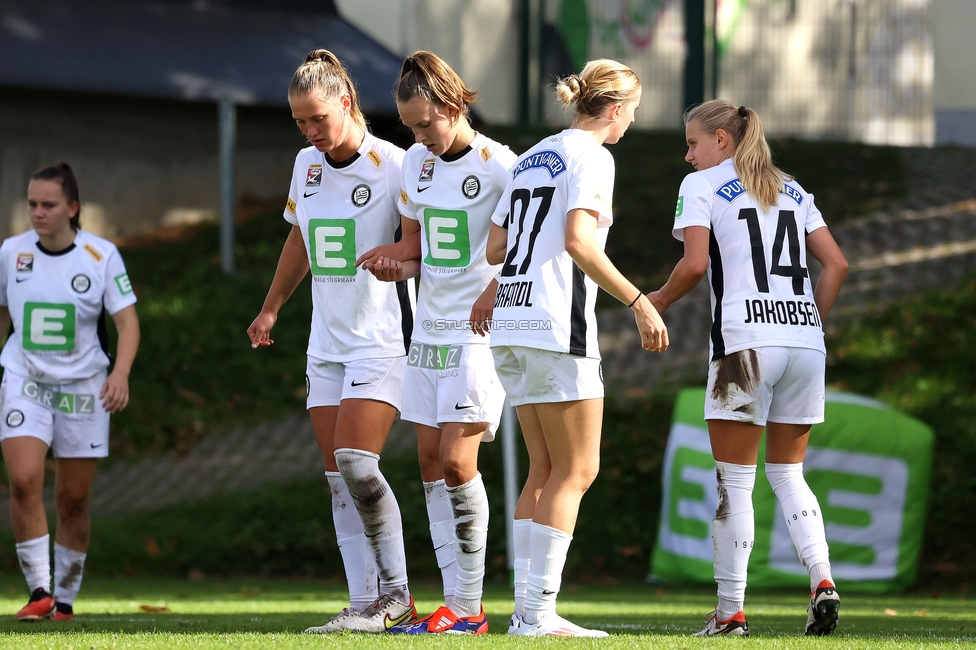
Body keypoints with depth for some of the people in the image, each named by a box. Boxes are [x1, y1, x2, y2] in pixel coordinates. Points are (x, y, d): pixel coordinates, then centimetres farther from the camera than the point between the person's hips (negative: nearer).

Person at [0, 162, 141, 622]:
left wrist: (120, 373, -24)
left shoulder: (101, 256, -7)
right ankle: (39, 590, -16)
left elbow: (128, 322, -7)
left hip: (82, 388, -1)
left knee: (73, 500, 4)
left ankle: (65, 598, 19)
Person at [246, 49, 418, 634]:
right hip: (327, 341, 7)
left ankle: (396, 592, -6)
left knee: (356, 463, -18)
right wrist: (272, 308, 27)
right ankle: (369, 605, 2)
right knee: (339, 477, 1)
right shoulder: (307, 165, 9)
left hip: (382, 340, -7)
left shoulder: (394, 166, -12)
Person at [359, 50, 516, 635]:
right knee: (431, 461, 3)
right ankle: (456, 599, 6)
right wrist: (397, 268, -2)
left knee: (457, 460, -13)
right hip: (430, 325, 7)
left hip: (479, 330, -7)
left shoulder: (497, 164, -12)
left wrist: (496, 292, -21)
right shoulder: (416, 164, 9)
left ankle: (467, 607, -8)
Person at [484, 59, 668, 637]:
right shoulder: (591, 156, -7)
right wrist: (639, 302, -18)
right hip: (557, 327, -9)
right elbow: (579, 243, -20)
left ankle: (528, 607, 8)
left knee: (546, 470, 12)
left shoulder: (533, 157, 18)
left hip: (512, 325, 9)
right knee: (576, 470, -4)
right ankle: (539, 611, -9)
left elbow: (495, 248, 16)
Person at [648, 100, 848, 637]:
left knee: (734, 480, 1)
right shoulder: (791, 190, 20)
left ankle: (730, 611, 0)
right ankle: (822, 579, -7)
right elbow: (836, 263, 12)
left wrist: (658, 301, 7)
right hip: (804, 340, 5)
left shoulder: (701, 186, 3)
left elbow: (695, 264, -10)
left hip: (746, 341, -5)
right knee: (787, 474, 14)